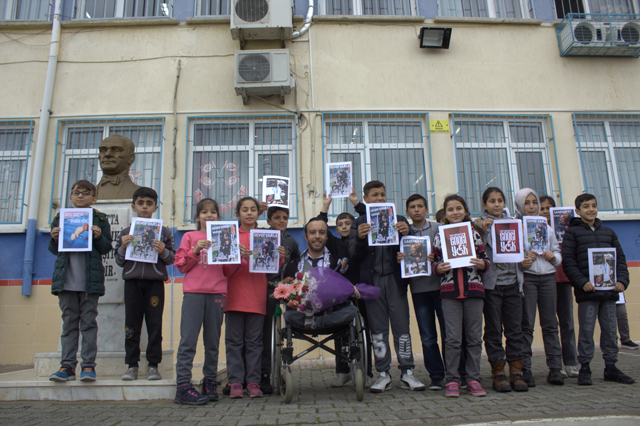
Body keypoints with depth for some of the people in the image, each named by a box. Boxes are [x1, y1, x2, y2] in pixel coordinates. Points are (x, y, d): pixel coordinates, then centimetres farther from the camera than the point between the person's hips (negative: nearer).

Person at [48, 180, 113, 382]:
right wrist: (54, 238, -3)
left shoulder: (100, 219, 7)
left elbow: (106, 248, 5)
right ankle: (67, 366, 10)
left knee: (89, 321, 0)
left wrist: (99, 237, -14)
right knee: (69, 322, 6)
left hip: (90, 279, -2)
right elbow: (54, 250, 17)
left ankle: (89, 365, 4)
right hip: (66, 279, 3)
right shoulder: (60, 218, 14)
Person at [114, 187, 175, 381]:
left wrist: (163, 252, -13)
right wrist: (123, 247, -6)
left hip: (155, 281, -1)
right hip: (132, 280, 1)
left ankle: (153, 365, 9)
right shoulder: (126, 232, 12)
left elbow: (172, 258, 7)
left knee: (155, 323, 0)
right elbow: (119, 261, 12)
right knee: (132, 322, 3)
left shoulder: (164, 232, 9)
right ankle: (132, 365, 13)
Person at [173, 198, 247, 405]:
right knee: (188, 339, -8)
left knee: (213, 341, 6)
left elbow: (228, 272, 14)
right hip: (193, 293, -2)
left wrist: (239, 258, -3)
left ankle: (210, 382, 16)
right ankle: (183, 386, -4)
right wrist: (195, 251, -10)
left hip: (217, 293, 2)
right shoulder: (189, 237, 11)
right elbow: (180, 266, 4)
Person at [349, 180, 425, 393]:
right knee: (378, 328, 4)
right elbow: (354, 255, 4)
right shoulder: (359, 223, 11)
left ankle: (407, 373, 9)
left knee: (401, 325, 0)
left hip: (395, 278, 0)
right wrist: (360, 238, -16)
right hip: (372, 279, 0)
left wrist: (406, 234, -14)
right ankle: (383, 374, 12)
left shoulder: (398, 220, 12)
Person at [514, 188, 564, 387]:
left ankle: (555, 368, 12)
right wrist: (523, 258, -21)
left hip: (547, 277, 4)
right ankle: (525, 369, 2)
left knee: (550, 324, 5)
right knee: (526, 324, -3)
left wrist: (553, 257, -3)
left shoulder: (546, 227, 16)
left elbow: (558, 254, 18)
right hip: (526, 277, -4)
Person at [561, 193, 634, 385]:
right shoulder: (572, 232, 3)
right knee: (586, 330, -1)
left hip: (609, 290, 4)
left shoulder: (608, 232, 17)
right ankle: (585, 368, 8)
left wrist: (622, 280, 0)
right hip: (587, 291, -4)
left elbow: (620, 258, 16)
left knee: (610, 330, 9)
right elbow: (568, 261, -5)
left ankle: (611, 367, 20)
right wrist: (582, 282, -16)